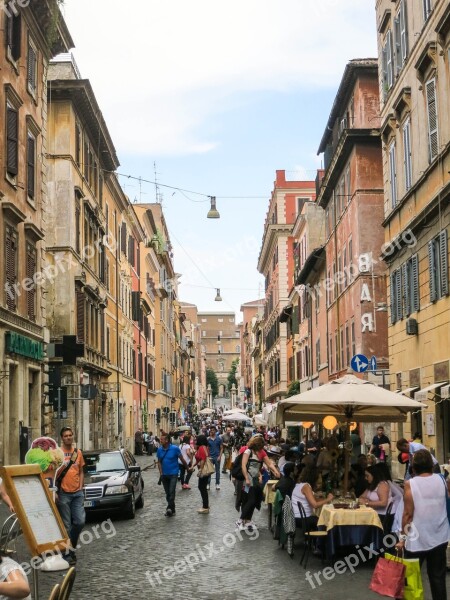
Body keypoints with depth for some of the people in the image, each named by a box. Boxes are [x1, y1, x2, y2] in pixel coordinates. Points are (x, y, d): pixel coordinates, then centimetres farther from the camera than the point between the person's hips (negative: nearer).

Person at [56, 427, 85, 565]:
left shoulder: (78, 452, 9)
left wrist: (81, 487, 6)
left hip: (77, 493, 4)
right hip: (63, 494, -4)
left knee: (80, 522, 1)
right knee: (66, 525, 0)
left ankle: (72, 546, 23)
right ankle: (67, 553, 9)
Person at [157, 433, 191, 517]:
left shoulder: (175, 448, -12)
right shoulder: (160, 449, 0)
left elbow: (182, 459, -2)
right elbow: (159, 462, 6)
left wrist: (188, 468, 7)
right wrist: (161, 473, -3)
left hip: (173, 474, -4)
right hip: (164, 474, 5)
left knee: (171, 491, -17)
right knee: (167, 493, 10)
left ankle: (169, 508, -20)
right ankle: (172, 510, 20)